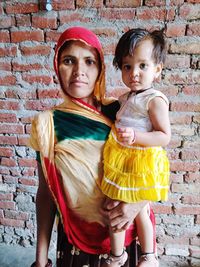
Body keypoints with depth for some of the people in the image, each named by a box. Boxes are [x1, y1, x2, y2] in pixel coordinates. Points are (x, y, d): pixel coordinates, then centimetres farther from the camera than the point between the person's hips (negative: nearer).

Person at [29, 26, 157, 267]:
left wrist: (137, 203, -20)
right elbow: (46, 192, -5)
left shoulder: (119, 111, -10)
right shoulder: (48, 124, -12)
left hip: (126, 232, 1)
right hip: (77, 240, -1)